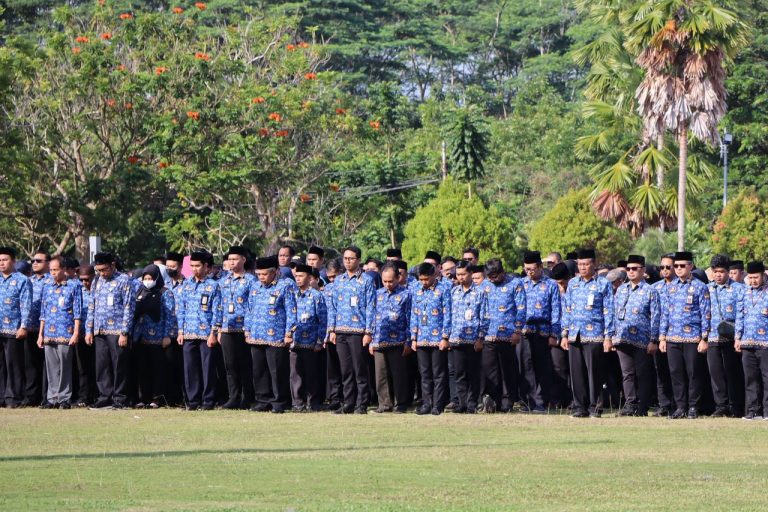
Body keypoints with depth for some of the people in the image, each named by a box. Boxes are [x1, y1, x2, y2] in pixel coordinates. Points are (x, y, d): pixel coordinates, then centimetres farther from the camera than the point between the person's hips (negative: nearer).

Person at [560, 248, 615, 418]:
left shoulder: (603, 284, 1)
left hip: (594, 335, -4)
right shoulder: (573, 283, 13)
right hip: (575, 335, 4)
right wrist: (565, 334, 10)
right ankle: (579, 407, 9)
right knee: (577, 372, 3)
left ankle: (595, 408, 2)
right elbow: (567, 310, 15)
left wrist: (608, 336, -6)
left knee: (594, 372, -3)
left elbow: (608, 312, -1)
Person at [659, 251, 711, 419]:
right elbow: (665, 313, 14)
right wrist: (662, 337, 9)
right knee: (676, 374, 4)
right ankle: (680, 407, 11)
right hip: (673, 339, 4)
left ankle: (693, 407, 8)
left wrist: (704, 339, -8)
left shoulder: (700, 287, -1)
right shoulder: (671, 287, 12)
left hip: (692, 338, -4)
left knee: (693, 373, 0)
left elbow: (705, 314, -3)